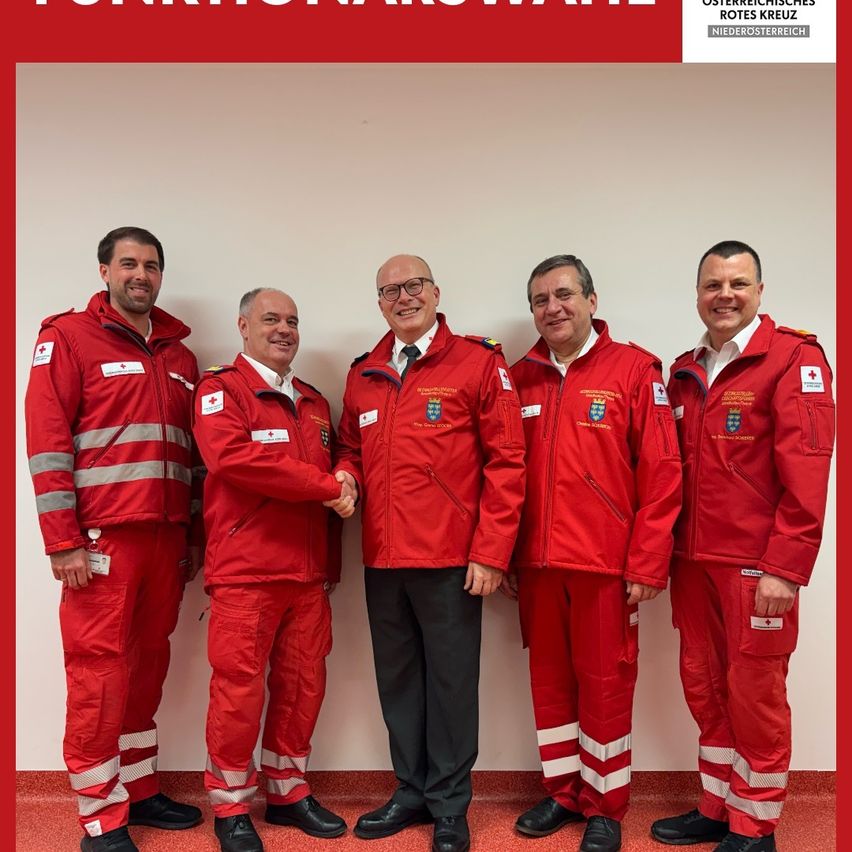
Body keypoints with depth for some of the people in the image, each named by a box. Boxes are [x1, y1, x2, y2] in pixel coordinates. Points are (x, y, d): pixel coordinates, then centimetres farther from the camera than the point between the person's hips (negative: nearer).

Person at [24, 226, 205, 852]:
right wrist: (63, 541, -13)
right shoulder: (69, 337, 0)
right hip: (101, 538, -5)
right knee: (99, 672, 0)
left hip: (166, 537, 5)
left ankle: (139, 790, 27)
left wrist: (193, 534, 13)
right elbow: (47, 442, -8)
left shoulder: (180, 354, 16)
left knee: (148, 666, 13)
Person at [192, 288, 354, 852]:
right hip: (245, 571, -6)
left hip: (310, 573, 6)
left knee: (303, 685, 11)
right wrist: (326, 487, -15)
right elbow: (232, 455, -20)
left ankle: (289, 792, 28)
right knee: (239, 688, 1)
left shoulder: (315, 404, 18)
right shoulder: (222, 389, -2)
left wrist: (332, 562, 11)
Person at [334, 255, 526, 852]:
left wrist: (491, 552, -12)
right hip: (382, 560, 5)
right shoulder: (363, 376, 12)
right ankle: (412, 792, 34)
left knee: (451, 681, 7)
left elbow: (506, 462, -7)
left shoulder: (479, 364, -4)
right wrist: (346, 476, -1)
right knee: (397, 680, 16)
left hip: (451, 561, -5)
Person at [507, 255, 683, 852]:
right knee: (549, 681, 14)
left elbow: (662, 473, -7)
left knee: (605, 684, 8)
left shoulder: (635, 370, -4)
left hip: (606, 564, -4)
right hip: (537, 564, 4)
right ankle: (564, 792, 33)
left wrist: (648, 564, -10)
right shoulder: (520, 378, 8)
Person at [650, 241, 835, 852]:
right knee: (705, 687, 14)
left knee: (755, 694, 6)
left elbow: (807, 470, -15)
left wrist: (785, 566, -19)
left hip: (756, 564, -6)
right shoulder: (685, 371, 12)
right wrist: (666, 550, 9)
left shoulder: (795, 358, -7)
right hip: (694, 561, 6)